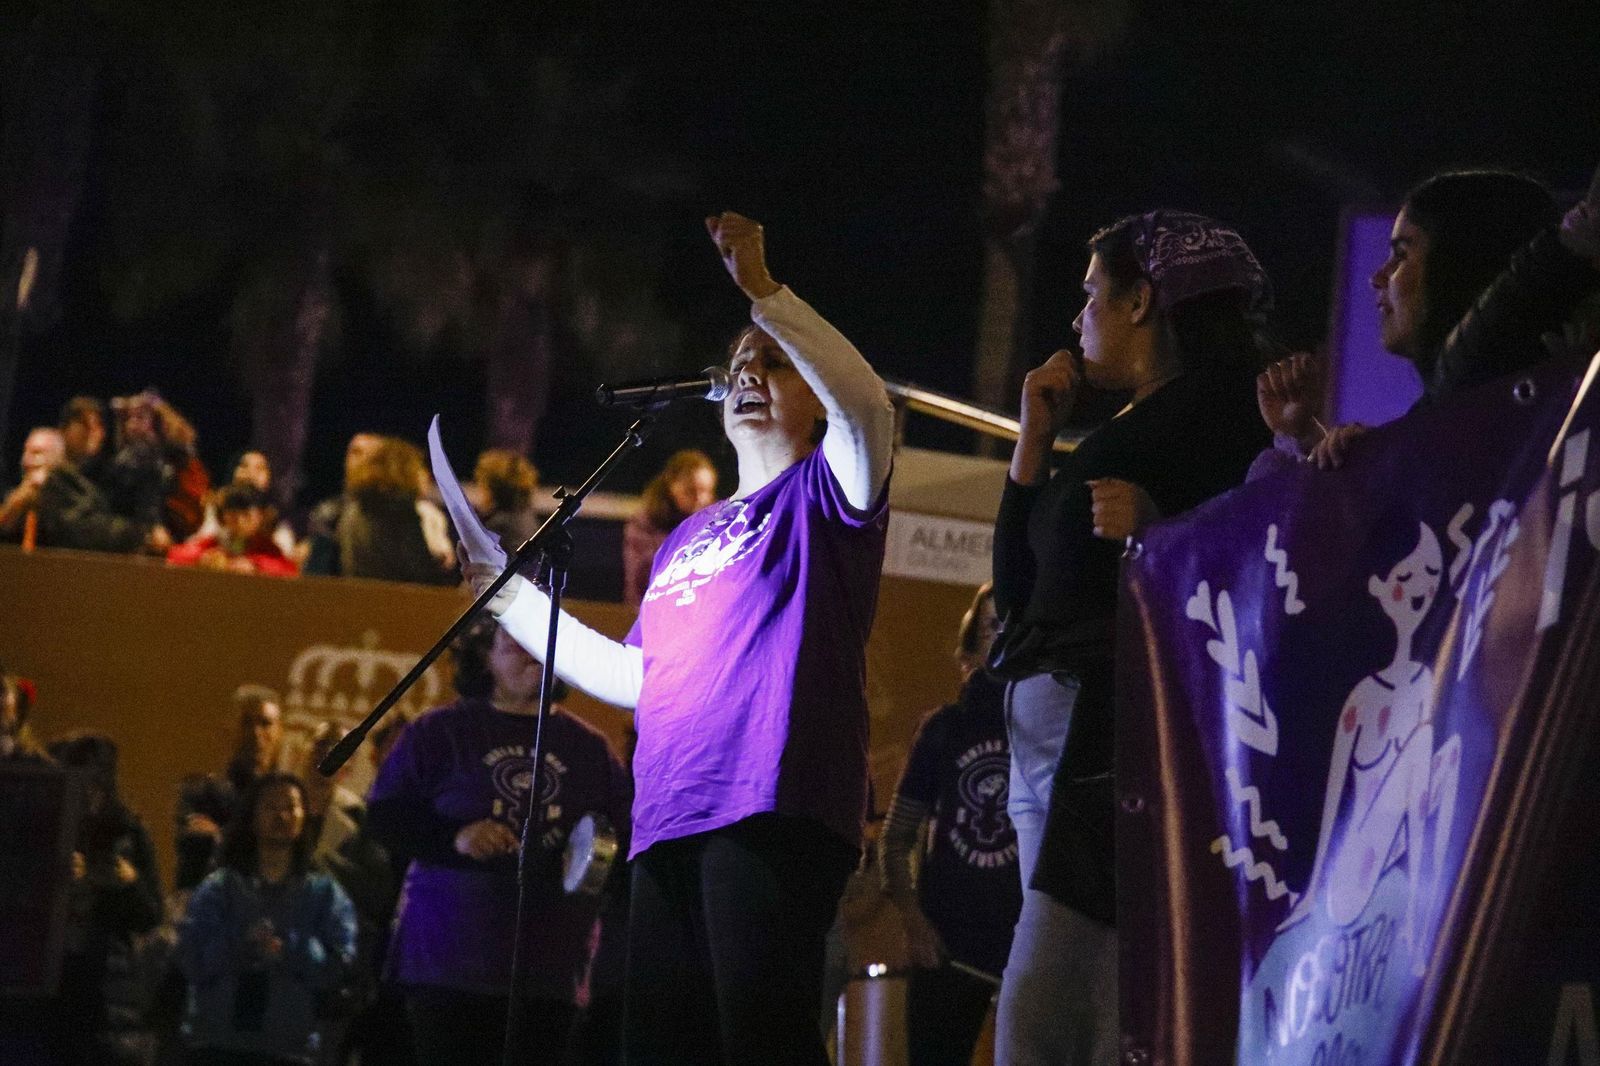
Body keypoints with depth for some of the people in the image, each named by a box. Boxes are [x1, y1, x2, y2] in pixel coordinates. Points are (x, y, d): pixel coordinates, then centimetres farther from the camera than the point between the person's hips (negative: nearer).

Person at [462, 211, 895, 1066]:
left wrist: (764, 292, -15)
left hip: (773, 810, -7)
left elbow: (866, 402, -12)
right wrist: (516, 599, 33)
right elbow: (632, 679, 31)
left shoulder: (820, 495, 10)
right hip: (669, 823, 7)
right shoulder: (688, 538, 30)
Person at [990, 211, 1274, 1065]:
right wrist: (1035, 436, 20)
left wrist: (1156, 531, -23)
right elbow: (1016, 586, 24)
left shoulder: (1219, 409, -1)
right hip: (1047, 729, 10)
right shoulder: (1126, 430, 25)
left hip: (1116, 728, -10)